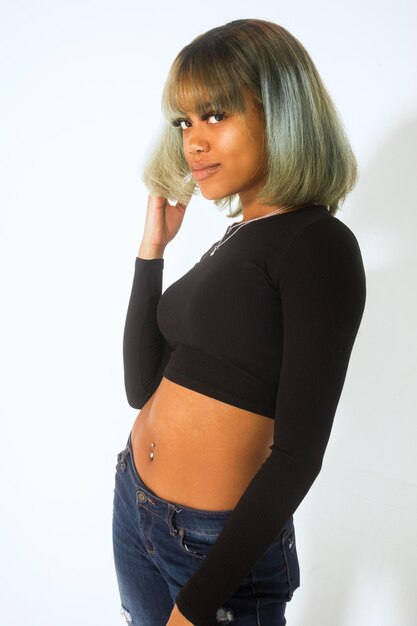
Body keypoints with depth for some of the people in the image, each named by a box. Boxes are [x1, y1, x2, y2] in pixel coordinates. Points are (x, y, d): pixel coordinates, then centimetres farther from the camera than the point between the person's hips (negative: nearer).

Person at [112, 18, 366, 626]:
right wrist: (152, 245, 1)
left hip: (221, 542, -7)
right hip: (133, 506, 7)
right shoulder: (235, 238, 6)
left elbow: (299, 453, -20)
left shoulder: (319, 245, -17)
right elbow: (142, 385, 4)